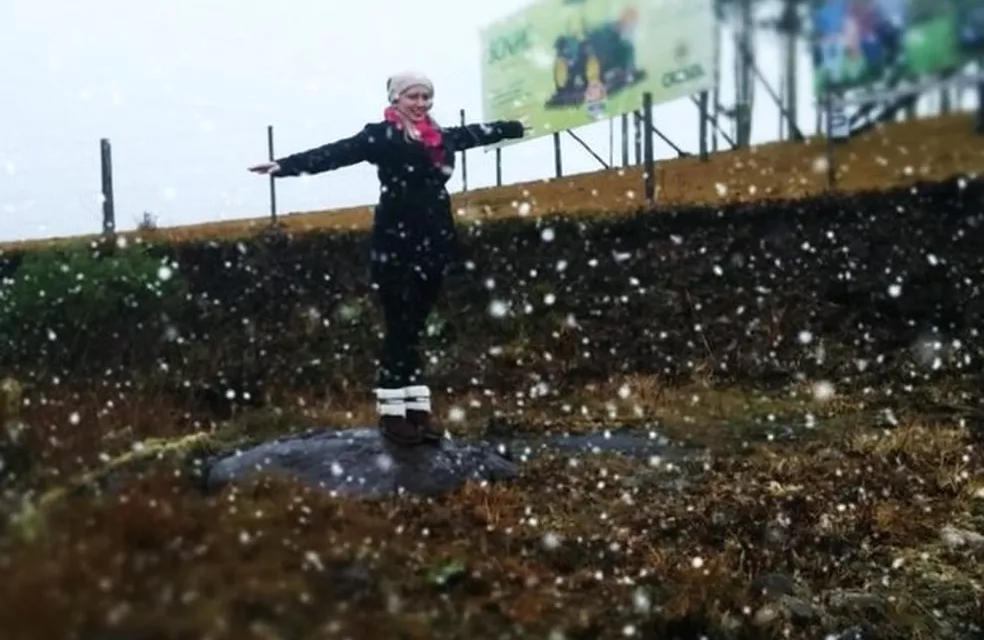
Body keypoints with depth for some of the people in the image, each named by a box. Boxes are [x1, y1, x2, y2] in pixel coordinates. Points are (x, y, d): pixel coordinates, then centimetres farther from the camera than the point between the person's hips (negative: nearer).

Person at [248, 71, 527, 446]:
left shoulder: (441, 136, 12)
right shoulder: (382, 136, -7)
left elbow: (479, 133, 29)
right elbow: (337, 152, -18)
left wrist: (517, 127, 44)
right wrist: (286, 166, -31)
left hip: (432, 245, 6)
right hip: (395, 247, -6)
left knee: (414, 329, 11)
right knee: (399, 329, -1)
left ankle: (417, 409, 16)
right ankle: (392, 413, 8)